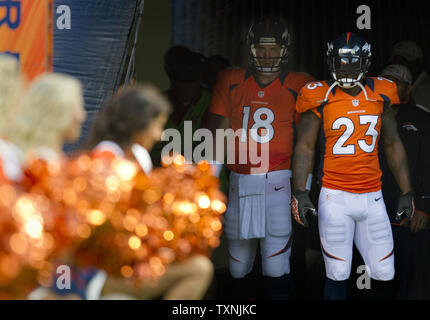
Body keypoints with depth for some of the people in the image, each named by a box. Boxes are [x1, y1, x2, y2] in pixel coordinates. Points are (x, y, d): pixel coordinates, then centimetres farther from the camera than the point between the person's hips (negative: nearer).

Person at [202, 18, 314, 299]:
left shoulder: (298, 87, 0)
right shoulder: (231, 82, 6)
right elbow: (218, 133, 6)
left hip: (277, 181, -3)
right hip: (240, 181, 3)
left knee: (276, 263, -10)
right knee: (239, 263, 13)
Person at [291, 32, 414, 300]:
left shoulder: (380, 95, 6)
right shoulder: (321, 98, -4)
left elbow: (393, 145, 14)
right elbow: (305, 147, -3)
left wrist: (407, 192, 11)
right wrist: (299, 192, -14)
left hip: (372, 197, 3)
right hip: (335, 198, -3)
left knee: (384, 275, 5)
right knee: (338, 276, -1)